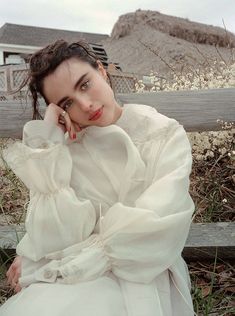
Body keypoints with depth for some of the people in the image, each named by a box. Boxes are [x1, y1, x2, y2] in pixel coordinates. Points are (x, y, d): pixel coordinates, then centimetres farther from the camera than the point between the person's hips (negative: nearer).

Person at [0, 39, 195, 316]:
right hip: (68, 281, 3)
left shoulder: (166, 136, -7)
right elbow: (56, 238, -14)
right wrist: (47, 143, -18)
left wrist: (41, 268, -13)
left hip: (140, 274, -2)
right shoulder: (63, 147, -2)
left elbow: (149, 234, -15)